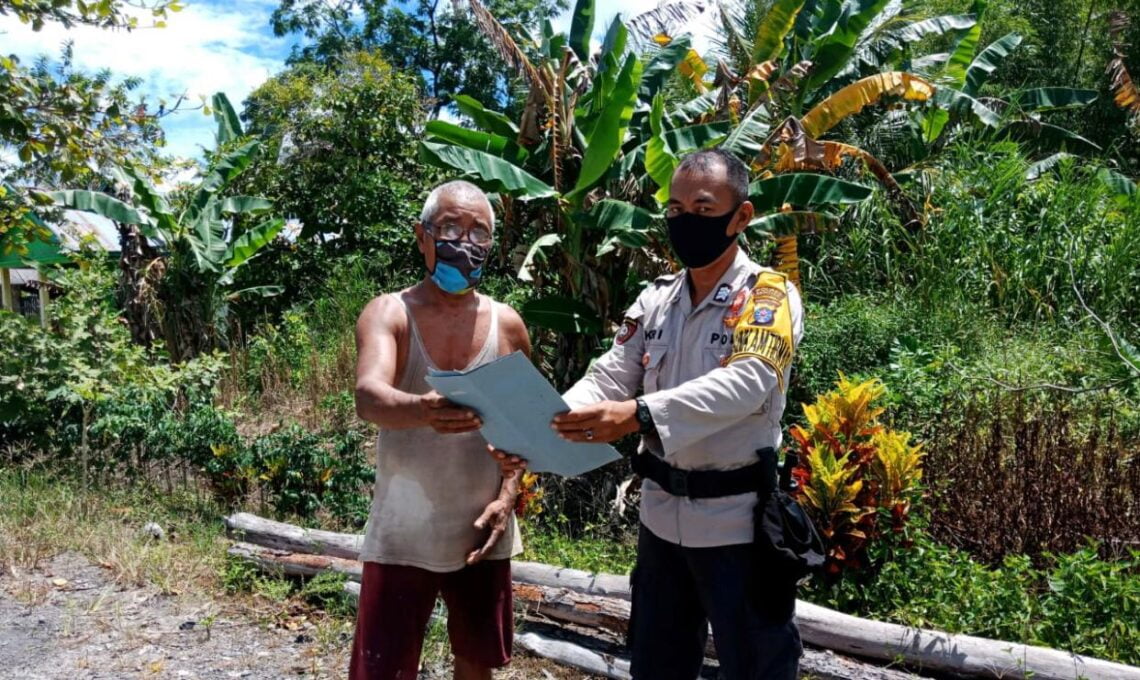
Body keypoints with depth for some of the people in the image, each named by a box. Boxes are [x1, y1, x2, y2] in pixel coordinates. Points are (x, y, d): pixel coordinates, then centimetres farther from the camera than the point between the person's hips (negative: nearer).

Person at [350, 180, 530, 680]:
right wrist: (421, 411, -47)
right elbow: (368, 397, -27)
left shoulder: (507, 324, 1)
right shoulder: (388, 314, -8)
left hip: (482, 530, 3)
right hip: (403, 534, -3)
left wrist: (507, 499, -6)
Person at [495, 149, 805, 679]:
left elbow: (746, 383, -29)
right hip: (661, 518, 6)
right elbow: (607, 378, -1)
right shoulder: (655, 299, 5)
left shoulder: (769, 295, -12)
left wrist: (639, 415, -44)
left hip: (736, 523, -5)